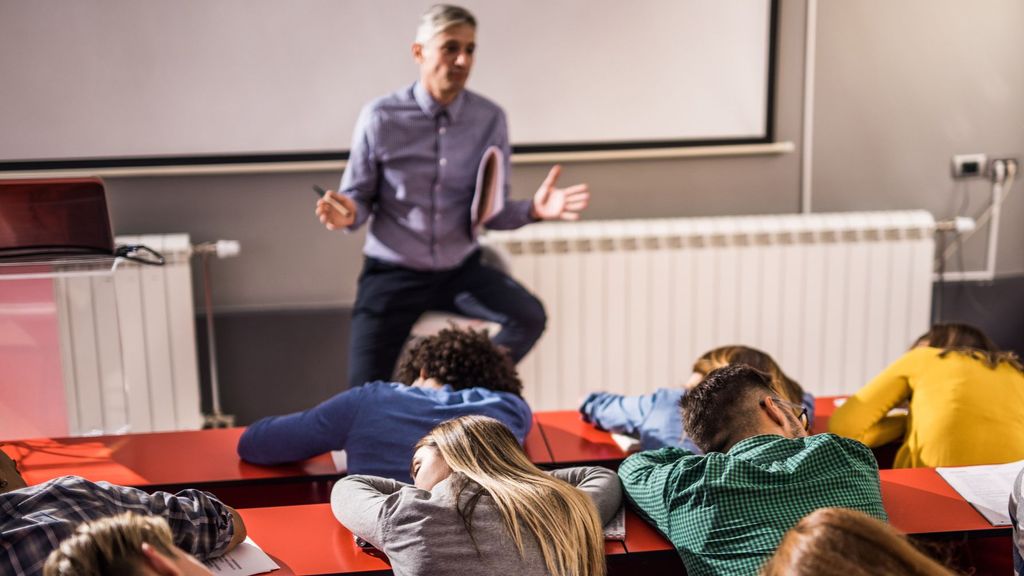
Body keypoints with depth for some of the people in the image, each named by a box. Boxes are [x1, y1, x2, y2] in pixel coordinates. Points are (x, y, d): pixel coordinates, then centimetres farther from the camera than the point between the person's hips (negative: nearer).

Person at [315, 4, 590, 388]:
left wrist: (533, 210, -24)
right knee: (366, 397, -9)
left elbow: (492, 212, -3)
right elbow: (358, 198, -3)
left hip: (462, 269, 2)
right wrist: (348, 213, -27)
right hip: (393, 272, -2)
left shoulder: (490, 119, -4)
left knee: (530, 317, -23)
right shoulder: (380, 117, -10)